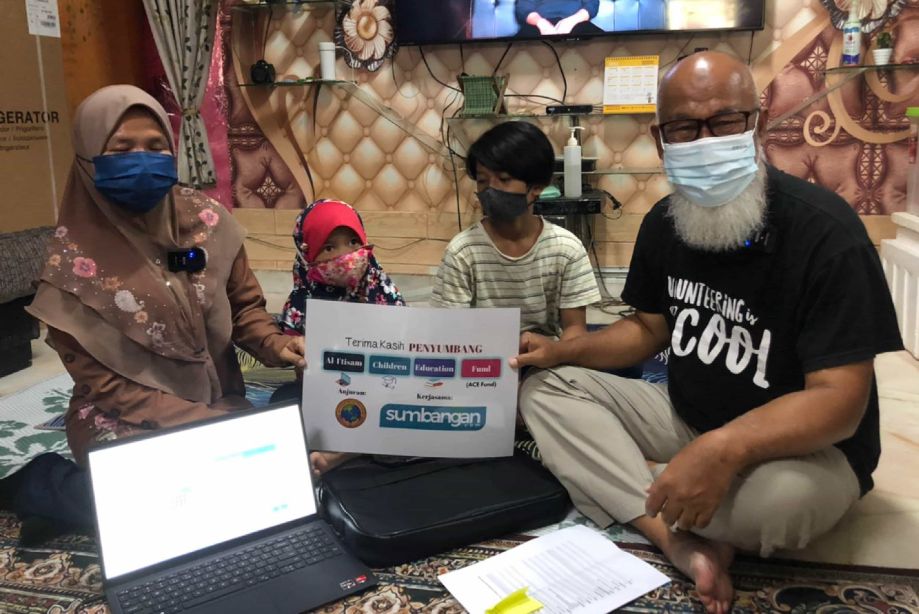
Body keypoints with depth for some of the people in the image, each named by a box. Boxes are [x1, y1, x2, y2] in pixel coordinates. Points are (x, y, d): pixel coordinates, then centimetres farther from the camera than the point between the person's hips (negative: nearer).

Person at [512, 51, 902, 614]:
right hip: (686, 419, 6)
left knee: (781, 496, -41)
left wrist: (724, 451, -43)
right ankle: (686, 544, -22)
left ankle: (634, 489, -7)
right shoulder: (663, 223, -2)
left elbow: (839, 400, -26)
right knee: (547, 391, -7)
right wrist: (563, 351, -6)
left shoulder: (824, 231, -22)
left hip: (801, 446, -6)